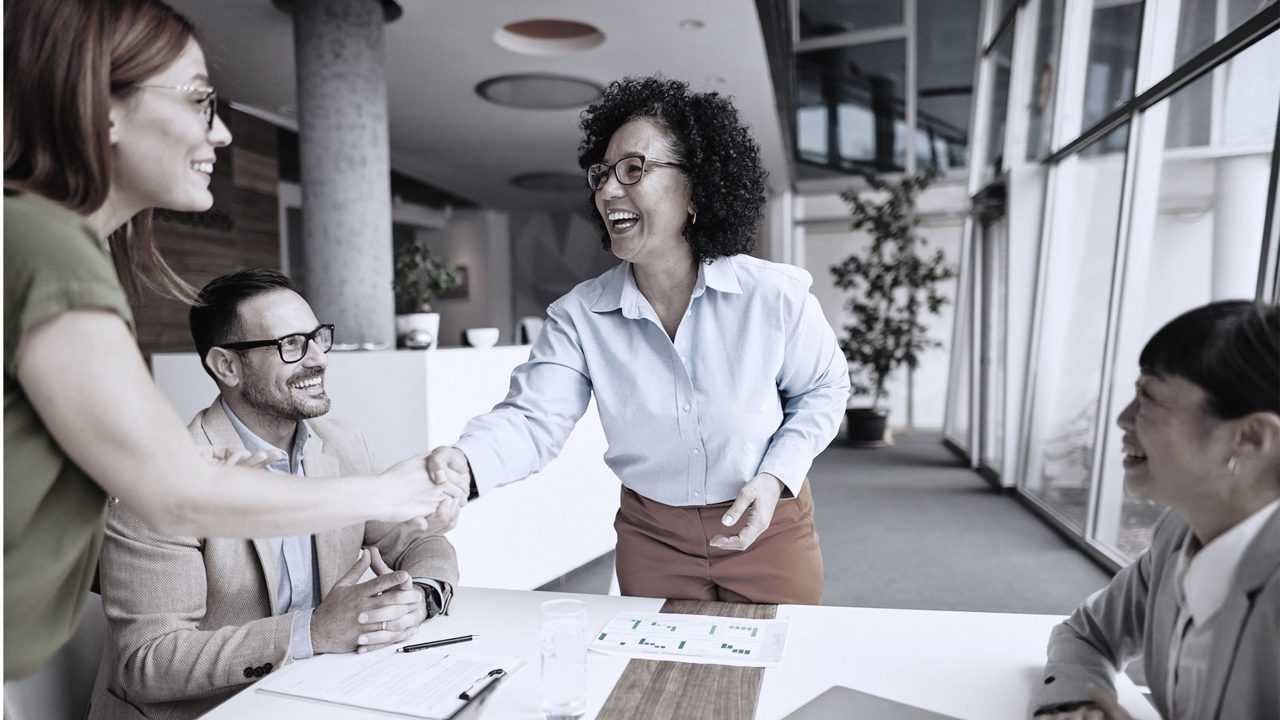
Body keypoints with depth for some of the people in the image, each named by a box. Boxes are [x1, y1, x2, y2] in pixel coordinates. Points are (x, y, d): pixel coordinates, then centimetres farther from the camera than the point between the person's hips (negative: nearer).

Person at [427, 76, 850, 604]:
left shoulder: (775, 293, -16)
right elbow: (535, 416, -20)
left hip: (768, 527, -1)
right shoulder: (579, 316, -12)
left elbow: (823, 390, -2)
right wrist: (465, 463, -41)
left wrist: (775, 477, -16)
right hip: (651, 537, 1)